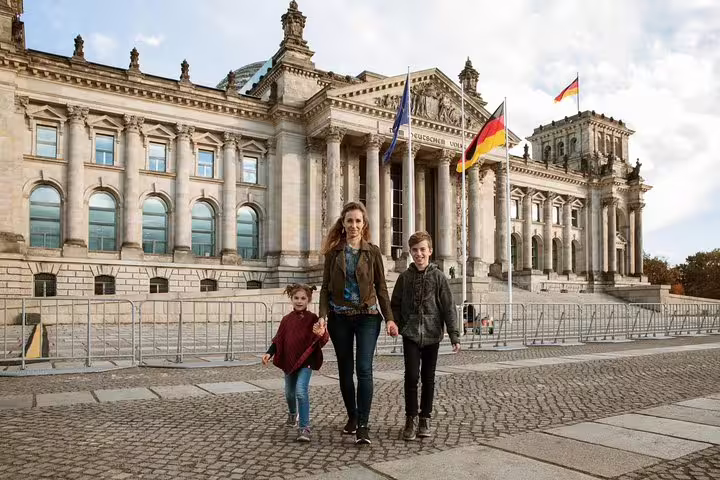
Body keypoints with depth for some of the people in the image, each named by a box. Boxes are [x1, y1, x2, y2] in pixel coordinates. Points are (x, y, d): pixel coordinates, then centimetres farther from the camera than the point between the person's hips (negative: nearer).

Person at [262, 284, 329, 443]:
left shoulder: (313, 319, -7)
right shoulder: (286, 319, 3)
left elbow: (322, 340, -15)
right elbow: (278, 340, 6)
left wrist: (321, 334, -39)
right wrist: (269, 353, -8)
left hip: (305, 361, -4)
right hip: (289, 361, 4)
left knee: (301, 390, -20)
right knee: (289, 392, 19)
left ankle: (304, 428, -14)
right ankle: (293, 413, 50)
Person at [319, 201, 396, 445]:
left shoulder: (373, 252, 2)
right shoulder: (334, 252, 4)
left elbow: (381, 287, 4)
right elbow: (326, 287, 3)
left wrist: (389, 318, -3)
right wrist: (323, 317, -9)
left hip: (367, 317, -2)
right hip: (340, 318, 2)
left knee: (364, 368, -13)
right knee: (345, 370, 10)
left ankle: (363, 425, -8)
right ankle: (352, 416, 28)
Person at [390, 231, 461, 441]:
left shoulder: (438, 277, -2)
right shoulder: (405, 277, 2)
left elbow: (448, 308, -3)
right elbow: (395, 305, 7)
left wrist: (454, 335, -8)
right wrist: (396, 324, -8)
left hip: (432, 335, 0)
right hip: (411, 335, 0)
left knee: (428, 378, 9)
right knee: (411, 376, -5)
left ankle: (425, 418, 22)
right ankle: (411, 418, 10)